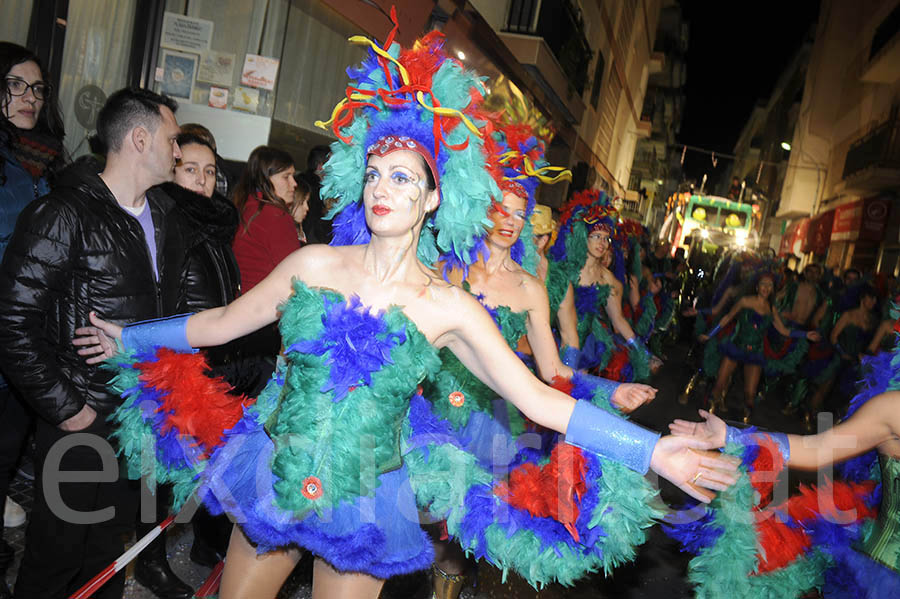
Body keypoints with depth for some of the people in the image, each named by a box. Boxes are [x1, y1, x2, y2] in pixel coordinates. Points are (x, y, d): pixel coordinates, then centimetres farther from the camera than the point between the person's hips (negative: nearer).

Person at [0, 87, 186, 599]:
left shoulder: (165, 218, 8)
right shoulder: (62, 216, -15)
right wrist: (64, 408, -15)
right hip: (81, 423, -6)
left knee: (110, 551, 22)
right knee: (57, 556, 11)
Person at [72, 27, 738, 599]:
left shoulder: (448, 307, -11)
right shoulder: (314, 264, -6)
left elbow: (536, 398, -13)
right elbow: (221, 323, 6)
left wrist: (650, 452, -19)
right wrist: (131, 338, 15)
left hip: (363, 502, -1)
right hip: (272, 481, 2)